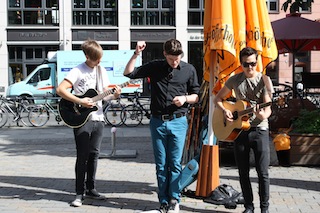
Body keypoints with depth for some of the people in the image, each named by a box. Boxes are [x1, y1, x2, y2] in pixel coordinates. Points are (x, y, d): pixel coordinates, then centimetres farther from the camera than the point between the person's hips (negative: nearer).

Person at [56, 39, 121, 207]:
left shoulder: (101, 70, 10)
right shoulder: (78, 71, -10)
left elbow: (105, 94, 12)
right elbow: (60, 90, -17)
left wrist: (114, 95, -10)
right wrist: (80, 102, -22)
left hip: (98, 118, 6)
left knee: (94, 155, 10)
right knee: (82, 157, -3)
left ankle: (90, 189, 21)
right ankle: (79, 193, 6)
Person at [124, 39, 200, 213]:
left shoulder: (189, 70, 2)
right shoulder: (155, 67, 2)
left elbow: (196, 96, 9)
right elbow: (128, 73, 2)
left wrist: (185, 98, -11)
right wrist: (136, 54, -8)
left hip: (178, 121, -1)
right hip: (157, 121, 1)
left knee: (175, 163, -1)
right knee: (161, 164, 6)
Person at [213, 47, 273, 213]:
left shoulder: (264, 80, -5)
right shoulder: (234, 80, 4)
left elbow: (268, 108, -8)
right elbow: (218, 98, 13)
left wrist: (263, 115, -31)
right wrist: (225, 110, -7)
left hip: (259, 129, -3)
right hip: (239, 130, 3)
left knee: (263, 172, -3)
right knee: (243, 172, 8)